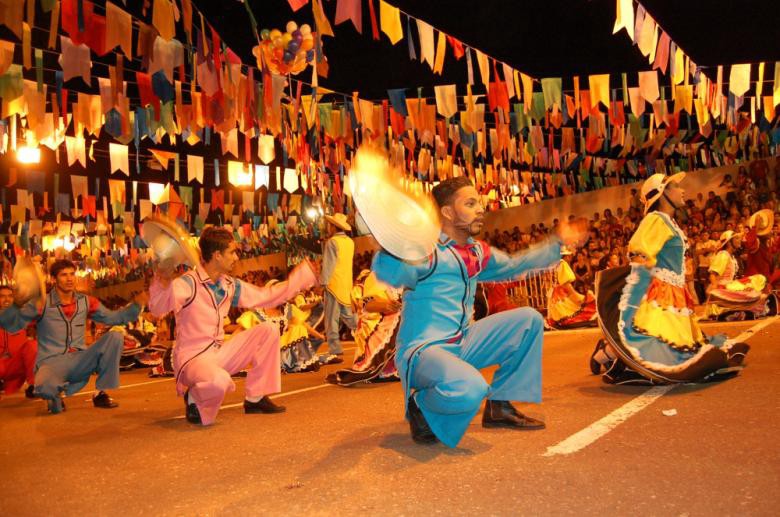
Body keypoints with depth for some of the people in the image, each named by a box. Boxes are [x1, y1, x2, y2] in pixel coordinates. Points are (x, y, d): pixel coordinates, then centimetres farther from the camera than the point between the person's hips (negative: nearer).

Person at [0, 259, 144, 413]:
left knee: (114, 337, -19)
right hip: (52, 362, -4)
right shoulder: (41, 304, -6)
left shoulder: (86, 302, 6)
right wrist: (17, 304, -29)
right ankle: (55, 396, 5)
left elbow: (112, 318, 13)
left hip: (80, 361, 4)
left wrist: (136, 304, -1)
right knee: (44, 387, -40)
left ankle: (101, 393, -7)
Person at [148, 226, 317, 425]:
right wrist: (162, 284, -54)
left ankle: (255, 398, 6)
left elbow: (268, 296, 14)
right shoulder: (188, 283, -17)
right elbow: (157, 308, -33)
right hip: (191, 358, -8)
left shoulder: (230, 286, 6)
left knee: (269, 330, -2)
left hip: (219, 353, 8)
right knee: (219, 381, -41)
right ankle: (193, 400, -1)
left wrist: (304, 273, 15)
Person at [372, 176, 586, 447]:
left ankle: (499, 407, 13)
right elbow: (390, 272, -36)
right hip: (423, 350, -9)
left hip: (462, 343, 9)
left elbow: (512, 265, 29)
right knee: (469, 389, -39)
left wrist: (558, 244, 30)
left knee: (529, 319, 7)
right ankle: (419, 406, -2)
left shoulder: (478, 252, 10)